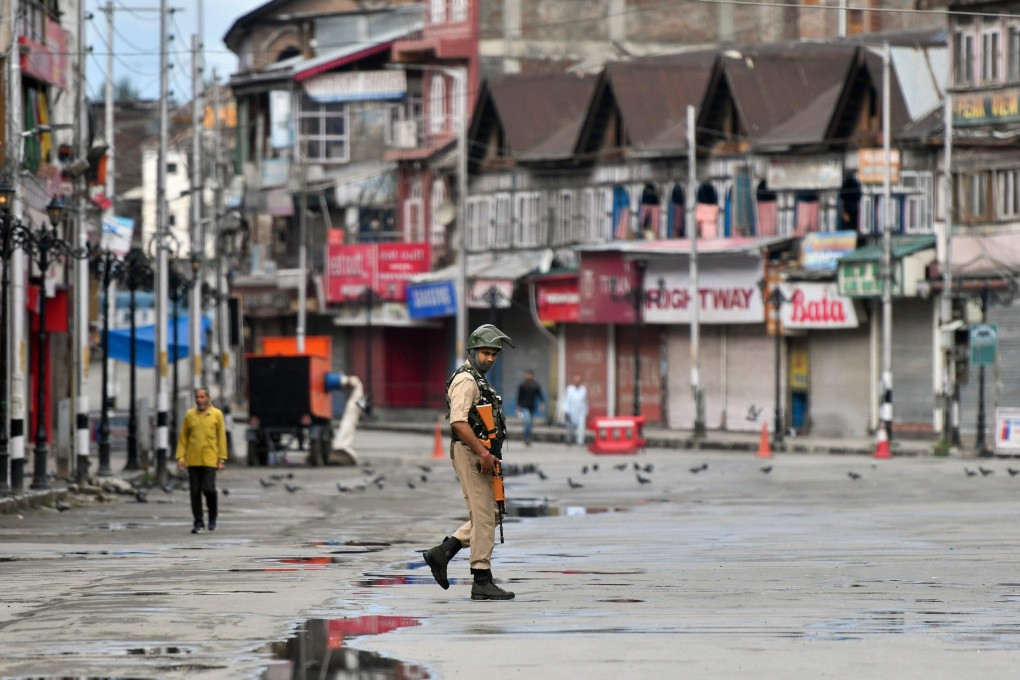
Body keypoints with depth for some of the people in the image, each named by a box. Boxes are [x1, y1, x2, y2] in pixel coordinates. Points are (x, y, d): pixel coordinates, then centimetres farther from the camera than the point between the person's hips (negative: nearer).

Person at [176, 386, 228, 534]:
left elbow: (222, 437, 2)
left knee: (209, 489, -11)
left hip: (210, 460, -2)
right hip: (193, 460, 2)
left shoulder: (217, 414, 2)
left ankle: (212, 517, 13)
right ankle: (198, 523, 9)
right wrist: (180, 457, 0)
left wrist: (222, 459, -4)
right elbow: (183, 437, 9)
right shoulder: (190, 415, 8)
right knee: (195, 492, 1)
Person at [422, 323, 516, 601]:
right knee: (483, 515, -7)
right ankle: (482, 581, -4)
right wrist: (484, 454, -23)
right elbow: (459, 422, -24)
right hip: (470, 453, -10)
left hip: (480, 456, 10)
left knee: (490, 514, 12)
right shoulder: (465, 380, -13)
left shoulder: (478, 380, 19)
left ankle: (442, 552, 12)